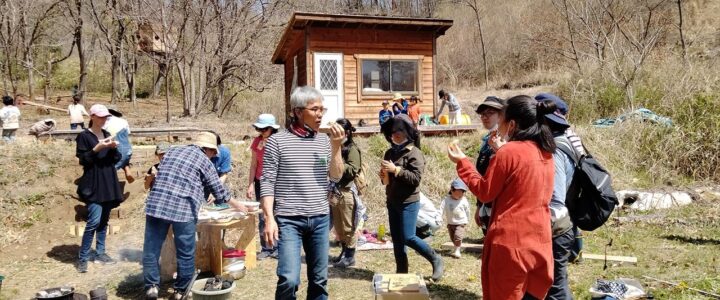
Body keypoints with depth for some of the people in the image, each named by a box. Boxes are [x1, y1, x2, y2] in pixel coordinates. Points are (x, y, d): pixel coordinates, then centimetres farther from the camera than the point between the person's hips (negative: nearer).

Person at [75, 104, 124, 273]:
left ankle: (100, 253, 19)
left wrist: (114, 148, -7)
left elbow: (116, 159, 12)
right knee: (94, 220, -13)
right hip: (93, 185, -6)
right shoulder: (84, 136, -5)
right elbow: (83, 160, -11)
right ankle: (82, 258, -4)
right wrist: (97, 148, -22)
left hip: (108, 184, 7)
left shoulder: (107, 135, 13)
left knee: (104, 220, 10)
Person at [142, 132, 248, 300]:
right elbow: (219, 191, 12)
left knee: (152, 249, 14)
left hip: (156, 204, 4)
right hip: (183, 209, -4)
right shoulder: (204, 160, 8)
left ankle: (151, 286, 15)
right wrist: (237, 206, 27)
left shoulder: (171, 151, 22)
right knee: (185, 253, 9)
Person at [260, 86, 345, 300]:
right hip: (288, 220, -4)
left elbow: (336, 177, 5)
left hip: (320, 219, 4)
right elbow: (267, 182, -5)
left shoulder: (325, 141, 7)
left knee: (319, 279, 11)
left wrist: (336, 147, -7)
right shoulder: (277, 141, -4)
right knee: (289, 279, -13)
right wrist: (269, 218, -12)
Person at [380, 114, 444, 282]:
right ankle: (401, 272, 19)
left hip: (408, 202, -7)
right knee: (396, 239, 9)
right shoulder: (390, 153, 11)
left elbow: (416, 178, -19)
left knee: (408, 238, -8)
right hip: (392, 202, 7)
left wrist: (396, 170, -22)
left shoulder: (414, 152, -10)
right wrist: (384, 176, -1)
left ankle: (436, 259, 11)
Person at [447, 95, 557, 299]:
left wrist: (462, 162, 1)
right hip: (540, 243, 7)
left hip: (511, 244, -6)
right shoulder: (545, 154, 7)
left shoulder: (509, 152, -15)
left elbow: (485, 192, -7)